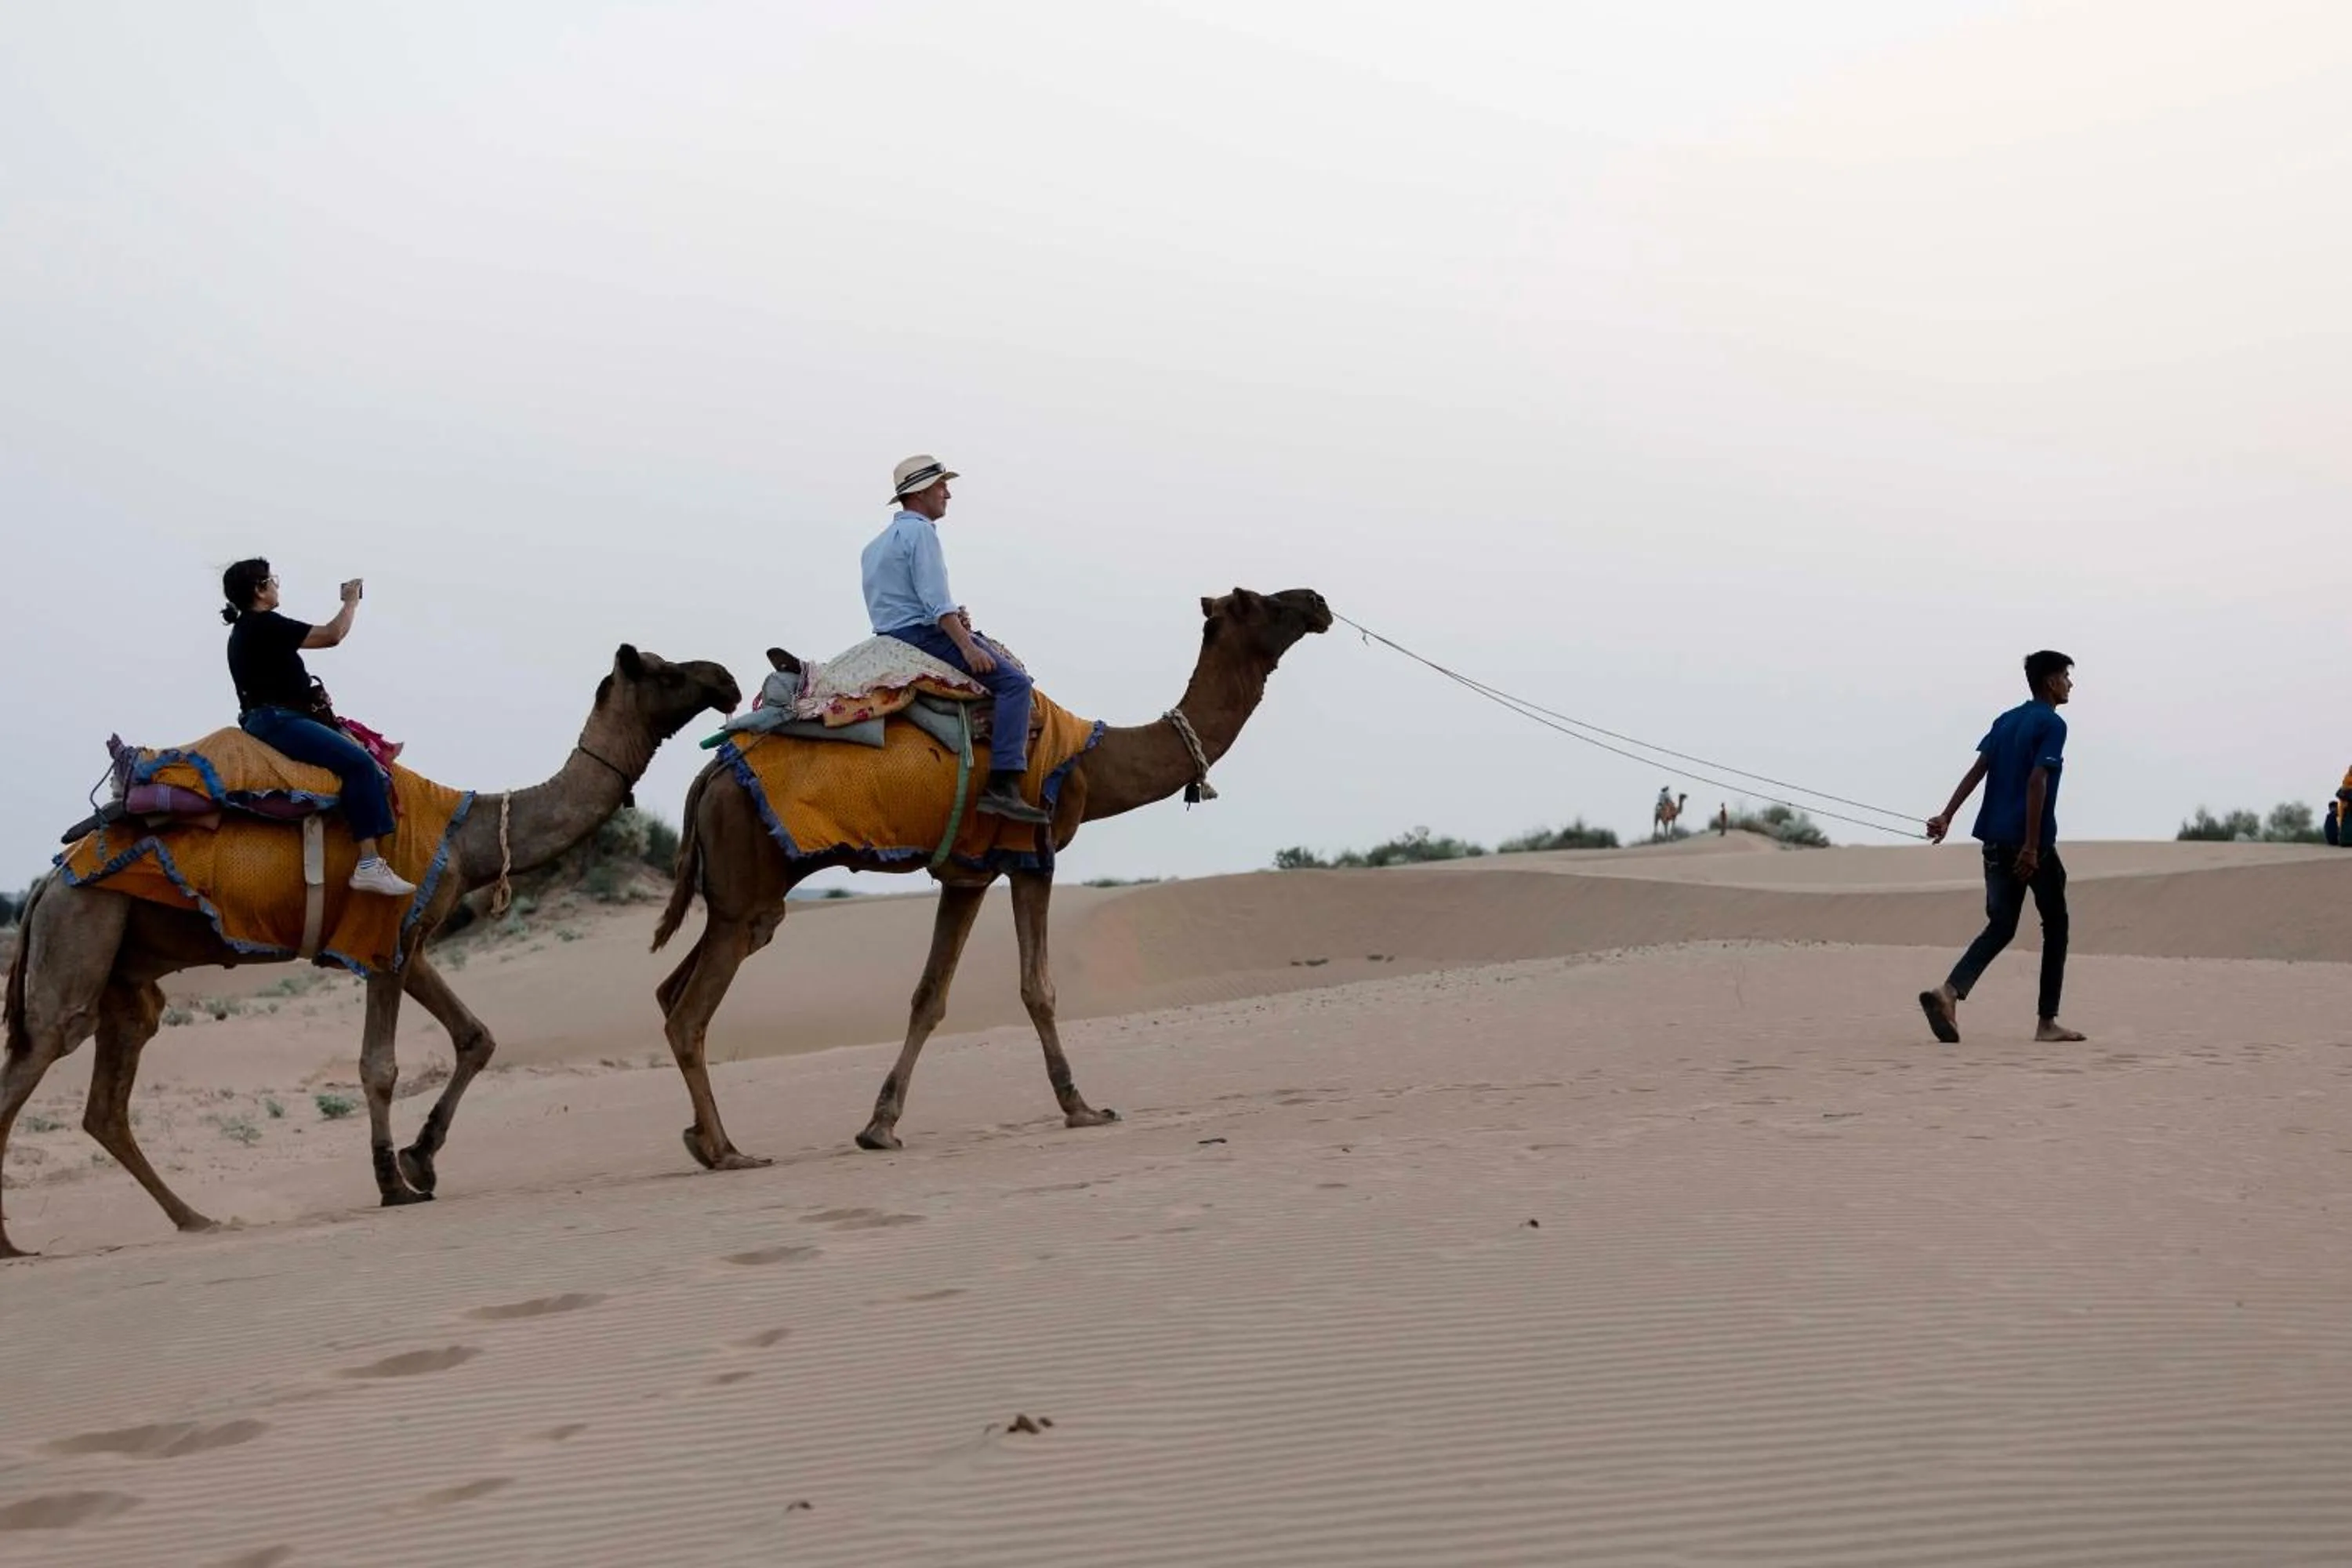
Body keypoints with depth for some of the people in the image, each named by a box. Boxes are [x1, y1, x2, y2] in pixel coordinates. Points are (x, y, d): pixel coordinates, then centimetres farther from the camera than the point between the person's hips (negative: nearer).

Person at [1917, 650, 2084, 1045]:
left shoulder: (2005, 720, 15)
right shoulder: (2052, 724, -7)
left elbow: (1977, 770, 7)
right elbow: (2036, 783, -17)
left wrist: (1947, 817, 0)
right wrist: (2031, 845, -20)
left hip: (1995, 841, 7)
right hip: (2032, 843, -7)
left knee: (2000, 926, 7)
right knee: (2055, 926, 9)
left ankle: (1949, 991, -17)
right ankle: (2047, 1022, 10)